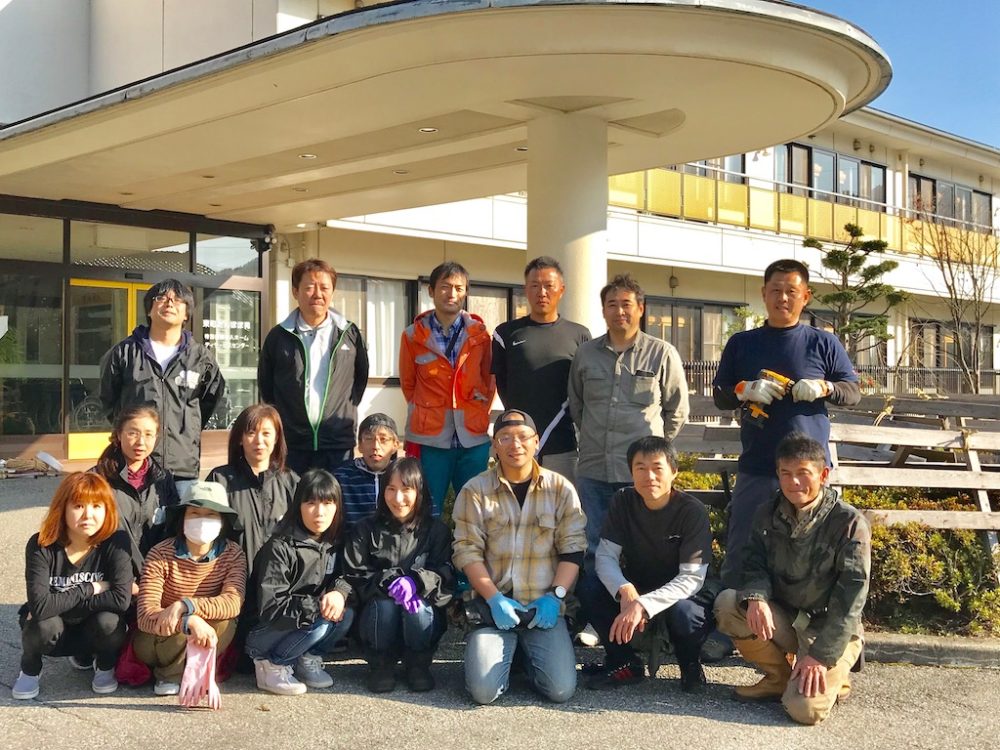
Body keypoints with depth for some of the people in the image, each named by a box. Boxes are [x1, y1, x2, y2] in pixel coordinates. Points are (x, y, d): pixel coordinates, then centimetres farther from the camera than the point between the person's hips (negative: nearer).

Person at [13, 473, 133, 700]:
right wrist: (89, 589, -24)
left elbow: (121, 599, -32)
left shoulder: (115, 542, -20)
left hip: (95, 631, 0)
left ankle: (105, 666, 3)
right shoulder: (41, 546, -21)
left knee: (108, 621, -33)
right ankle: (30, 669, 3)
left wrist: (62, 605, -28)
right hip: (55, 636, 0)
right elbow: (40, 606, -33)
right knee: (46, 625, -33)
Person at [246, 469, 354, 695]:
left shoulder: (334, 544, -1)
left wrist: (340, 592, -19)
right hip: (267, 633, -6)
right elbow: (269, 608, -22)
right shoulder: (280, 547, -20)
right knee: (317, 624, -30)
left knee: (346, 615, -19)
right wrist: (318, 606, -28)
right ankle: (269, 664, -8)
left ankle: (308, 659, 1)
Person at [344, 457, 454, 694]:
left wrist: (415, 581, -28)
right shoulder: (367, 530, 5)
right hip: (378, 614, 0)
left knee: (417, 604, -33)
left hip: (424, 618, 0)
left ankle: (418, 665, -7)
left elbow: (445, 574, -8)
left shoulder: (436, 530, 3)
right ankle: (381, 664, -7)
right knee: (385, 604, -33)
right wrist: (389, 582, -23)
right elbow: (354, 575, -5)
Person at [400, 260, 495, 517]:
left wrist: (479, 414, 9)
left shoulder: (480, 335, 5)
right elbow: (408, 384, 13)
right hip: (430, 438, -1)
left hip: (474, 437, 1)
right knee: (428, 514, 3)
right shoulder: (414, 336, 3)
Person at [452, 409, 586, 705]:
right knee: (484, 690, -17)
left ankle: (528, 653, 18)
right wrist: (494, 599, -12)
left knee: (561, 689, -15)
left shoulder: (560, 489, 5)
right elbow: (467, 552, -1)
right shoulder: (475, 491, 2)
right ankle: (506, 652, 17)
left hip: (544, 606, 1)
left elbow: (573, 549, 3)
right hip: (492, 603, -1)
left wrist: (554, 596, -10)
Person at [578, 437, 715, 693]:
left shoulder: (692, 511, -20)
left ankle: (690, 664, -2)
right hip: (635, 592, 3)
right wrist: (625, 591, -35)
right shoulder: (623, 502, -10)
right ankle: (624, 663, -4)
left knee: (682, 612, -37)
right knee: (589, 587, -23)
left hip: (679, 595, -3)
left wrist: (643, 605, -38)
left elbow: (692, 577, -25)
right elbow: (606, 556, -13)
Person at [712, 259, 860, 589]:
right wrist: (745, 390, -11)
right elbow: (719, 397, 11)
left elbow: (854, 391, 9)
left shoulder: (824, 343, 6)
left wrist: (824, 387, -12)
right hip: (755, 470, 1)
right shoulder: (741, 343, 9)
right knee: (739, 555, 5)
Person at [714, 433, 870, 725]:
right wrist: (756, 598, -25)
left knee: (805, 709, -27)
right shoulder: (768, 514, 2)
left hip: (830, 630, -5)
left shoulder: (849, 523, -14)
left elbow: (851, 597, -17)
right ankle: (779, 678, -1)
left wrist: (821, 655, -22)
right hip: (782, 619, 5)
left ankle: (833, 678, 10)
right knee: (727, 603, -22)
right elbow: (755, 566, 1)